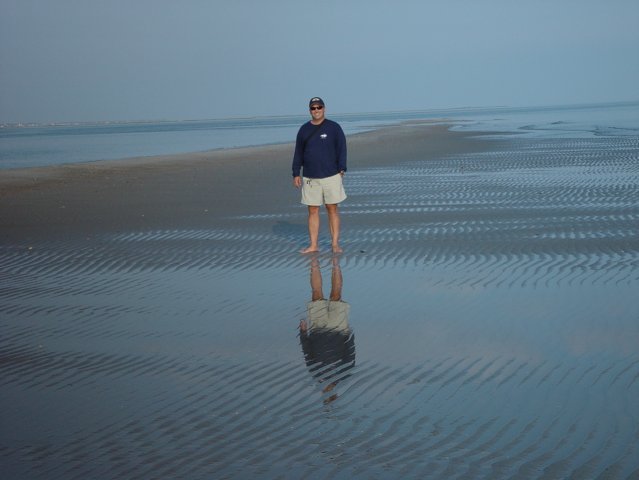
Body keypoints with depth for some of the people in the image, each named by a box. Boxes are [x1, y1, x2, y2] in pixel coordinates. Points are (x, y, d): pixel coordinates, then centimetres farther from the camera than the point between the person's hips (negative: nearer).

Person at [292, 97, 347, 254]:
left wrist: (341, 169, -10)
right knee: (313, 211, 4)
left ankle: (335, 244, 5)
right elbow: (298, 153, 12)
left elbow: (341, 149, -1)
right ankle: (313, 245, 8)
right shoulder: (304, 130, 9)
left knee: (332, 209, 1)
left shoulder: (334, 127, 0)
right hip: (310, 178, 3)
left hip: (331, 176, -3)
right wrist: (296, 174, 7)